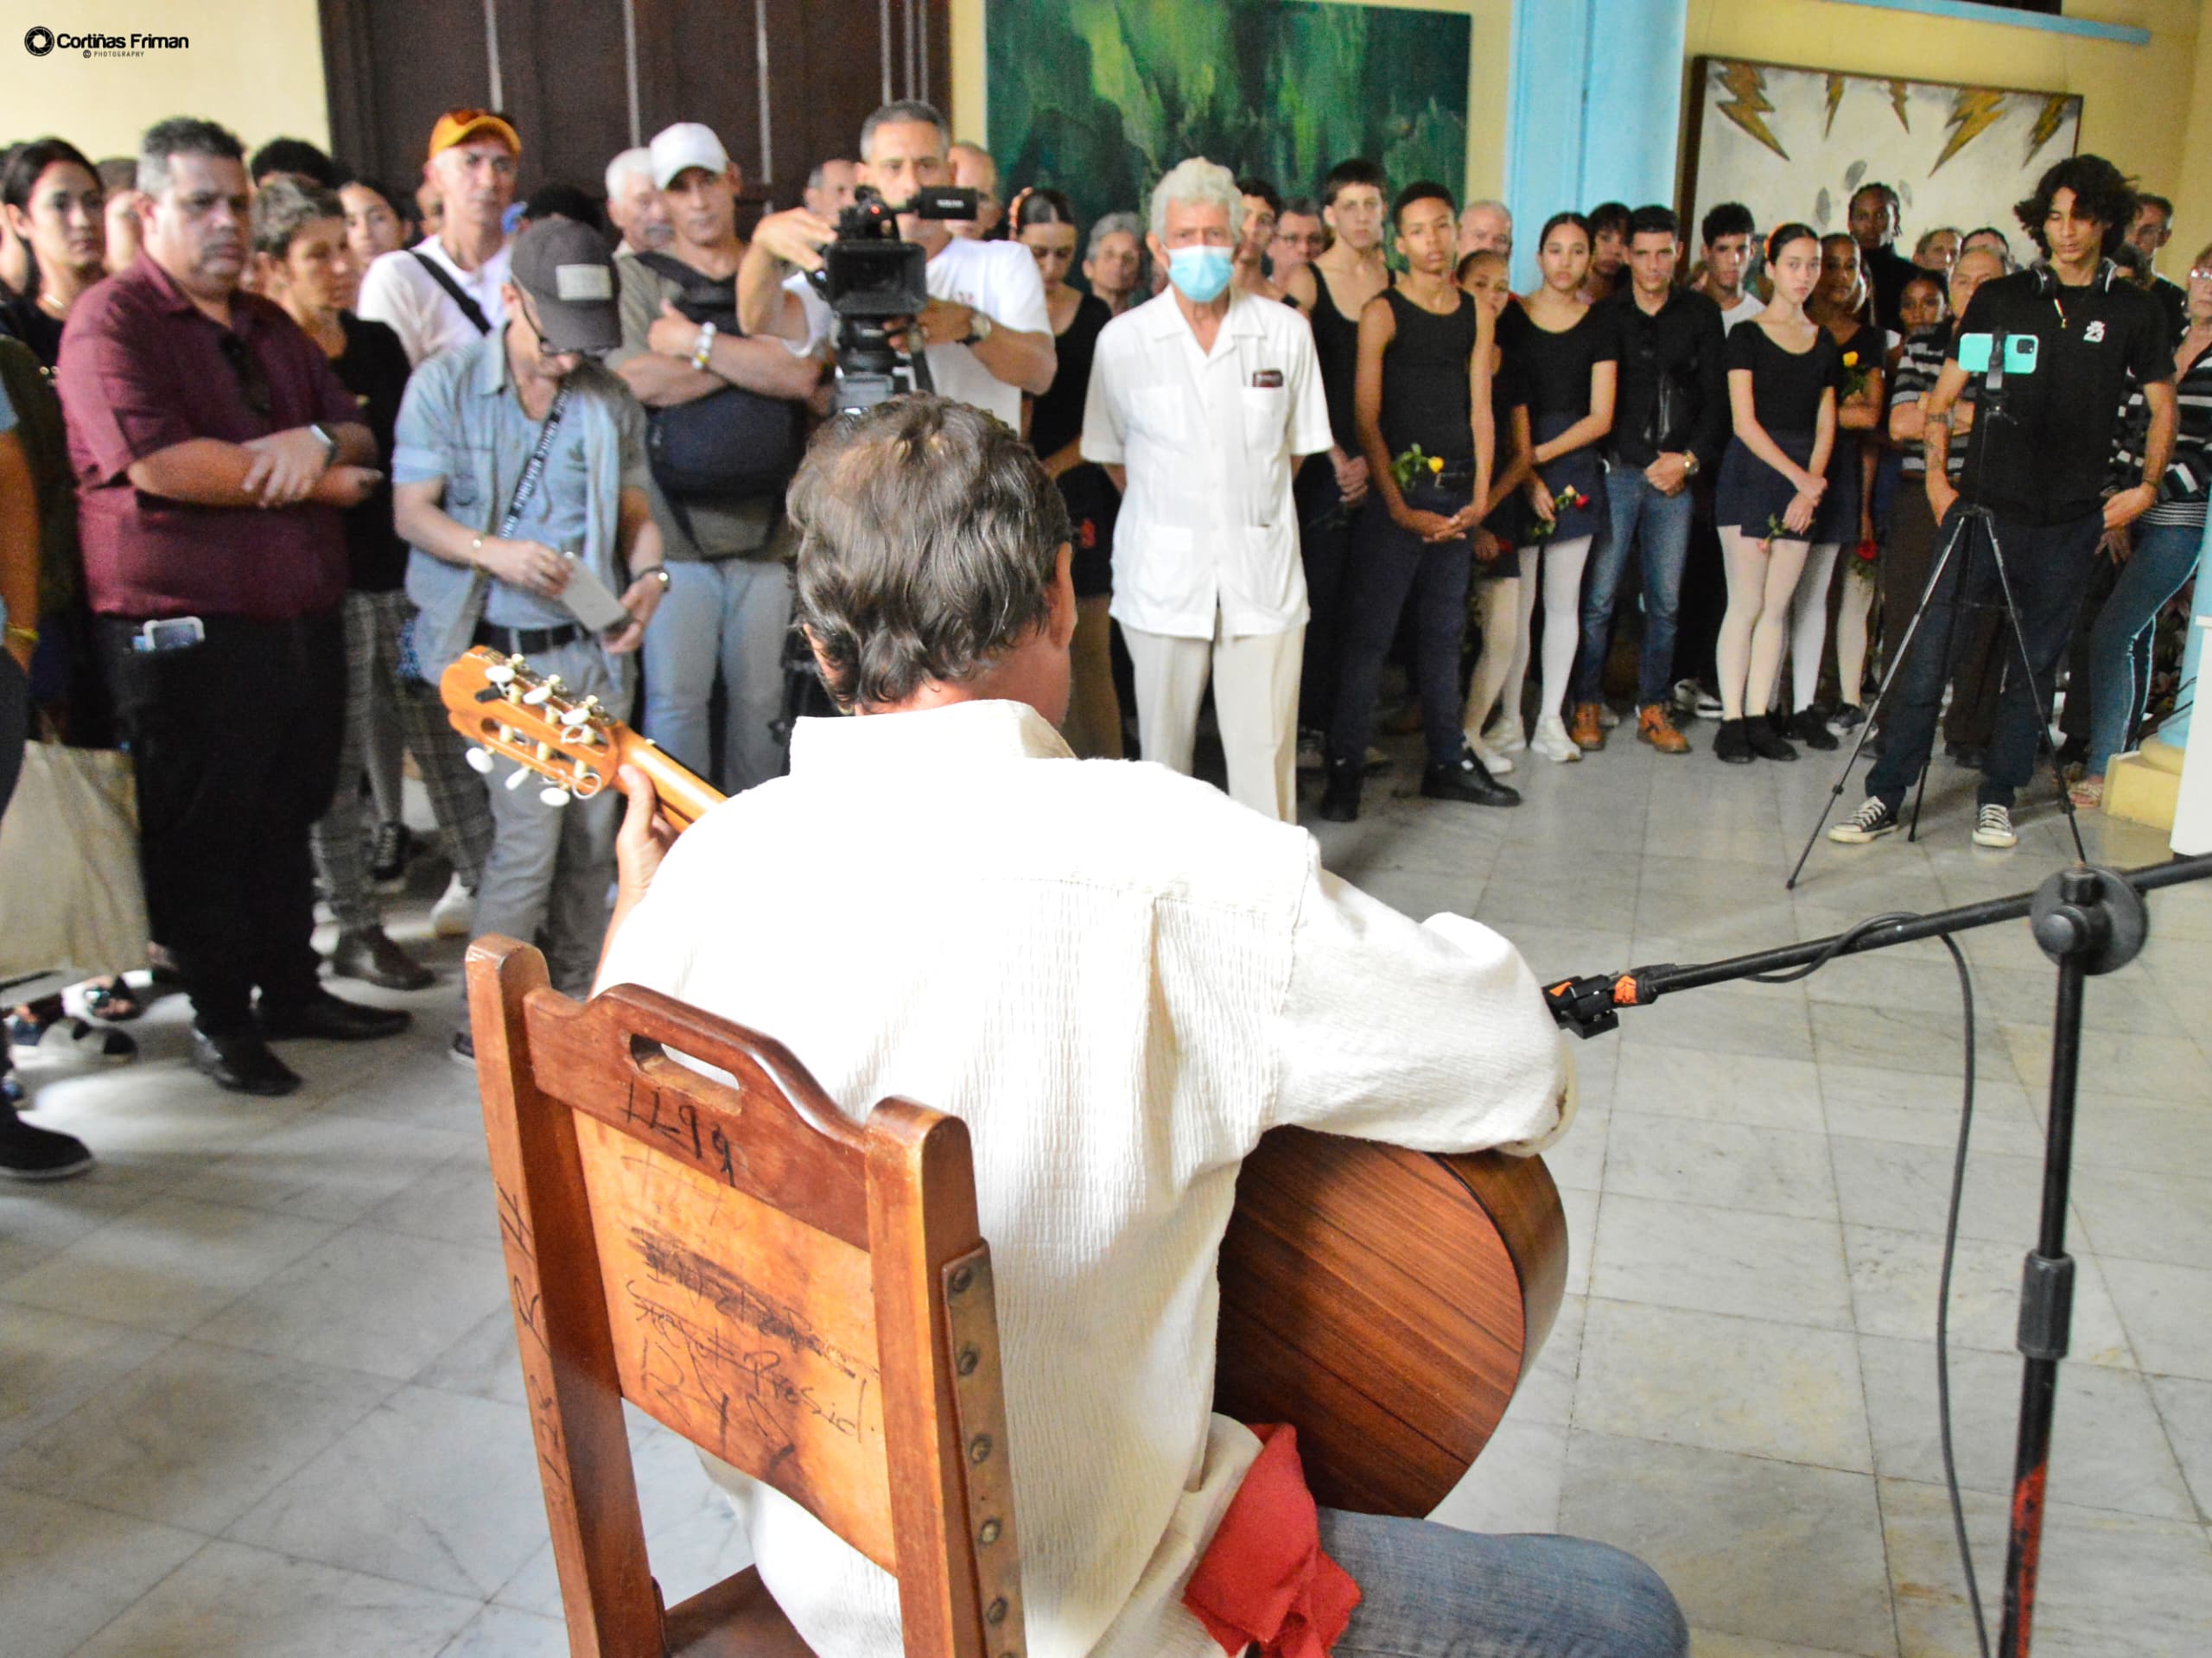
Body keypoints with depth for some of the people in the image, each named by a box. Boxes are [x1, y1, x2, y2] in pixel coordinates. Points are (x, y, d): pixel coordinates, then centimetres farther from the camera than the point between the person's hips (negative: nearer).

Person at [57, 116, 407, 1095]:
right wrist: (316, 482, -11)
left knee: (287, 819, 16)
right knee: (201, 833, 4)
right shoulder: (111, 320, -6)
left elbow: (359, 436, 15)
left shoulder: (270, 328, 18)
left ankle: (292, 989, 30)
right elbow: (158, 462, -21)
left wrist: (317, 440, -10)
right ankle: (221, 1018, 18)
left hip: (303, 622, 7)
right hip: (189, 637, -7)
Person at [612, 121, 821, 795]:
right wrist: (756, 360, -6)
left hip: (767, 524, 2)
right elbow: (637, 381, -11)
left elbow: (802, 376, -6)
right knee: (675, 699, -4)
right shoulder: (635, 276, 7)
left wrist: (697, 342, -7)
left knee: (762, 699, 5)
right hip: (673, 529, -1)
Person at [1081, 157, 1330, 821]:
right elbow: (1110, 454, 11)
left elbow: (1296, 444, 14)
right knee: (1163, 743, 7)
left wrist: (1253, 506, 10)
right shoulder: (1123, 339, 1)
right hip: (1162, 570, 0)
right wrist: (1170, 510, 10)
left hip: (1263, 570, 0)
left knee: (1265, 747, 0)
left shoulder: (1286, 331, 3)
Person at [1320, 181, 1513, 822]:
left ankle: (1448, 762, 22)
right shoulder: (1383, 313, -3)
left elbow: (1480, 409, 9)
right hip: (1397, 489, -5)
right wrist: (1400, 507, -12)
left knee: (1445, 632, 13)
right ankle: (1345, 768, 2)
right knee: (1369, 632, -4)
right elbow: (1367, 419, -7)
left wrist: (1479, 495, -1)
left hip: (1457, 496, 5)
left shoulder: (1477, 313, 11)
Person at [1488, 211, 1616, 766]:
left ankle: (1551, 719, 12)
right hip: (1517, 468, -2)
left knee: (1564, 600, 5)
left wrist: (1542, 454, -9)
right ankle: (1509, 716, 5)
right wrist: (1527, 476, -12)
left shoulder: (1601, 326, 8)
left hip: (1575, 469, 2)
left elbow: (1600, 418, 3)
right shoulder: (1510, 317, 3)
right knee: (1517, 599, -4)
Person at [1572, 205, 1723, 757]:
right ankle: (1587, 706, 5)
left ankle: (1652, 709, 12)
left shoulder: (1701, 315, 11)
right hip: (1614, 473, -2)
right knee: (1599, 597, -5)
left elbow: (1716, 397, 9)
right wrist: (1613, 459, -6)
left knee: (1666, 601, 3)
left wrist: (1691, 459, -2)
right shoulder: (1604, 314, 5)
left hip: (1675, 477, 2)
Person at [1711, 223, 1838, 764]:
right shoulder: (1747, 337, 0)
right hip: (1751, 472, -4)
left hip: (1803, 480, 4)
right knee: (1746, 603, -6)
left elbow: (1825, 425, 11)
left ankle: (1758, 716, 8)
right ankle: (1731, 719, -1)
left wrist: (1811, 487, -4)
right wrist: (1799, 476, -12)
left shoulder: (1825, 343, 14)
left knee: (1777, 606, 4)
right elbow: (1745, 422, -8)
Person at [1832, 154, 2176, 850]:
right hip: (1983, 503, -1)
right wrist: (1937, 476, 0)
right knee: (1929, 651, -5)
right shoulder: (1999, 299, 7)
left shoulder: (2134, 312, 7)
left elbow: (2162, 406, 15)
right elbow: (1943, 394, 10)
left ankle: (1998, 798, 17)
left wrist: (2146, 487, 4)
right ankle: (1885, 795, 1)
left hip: (2070, 520, 1)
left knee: (2034, 664, 6)